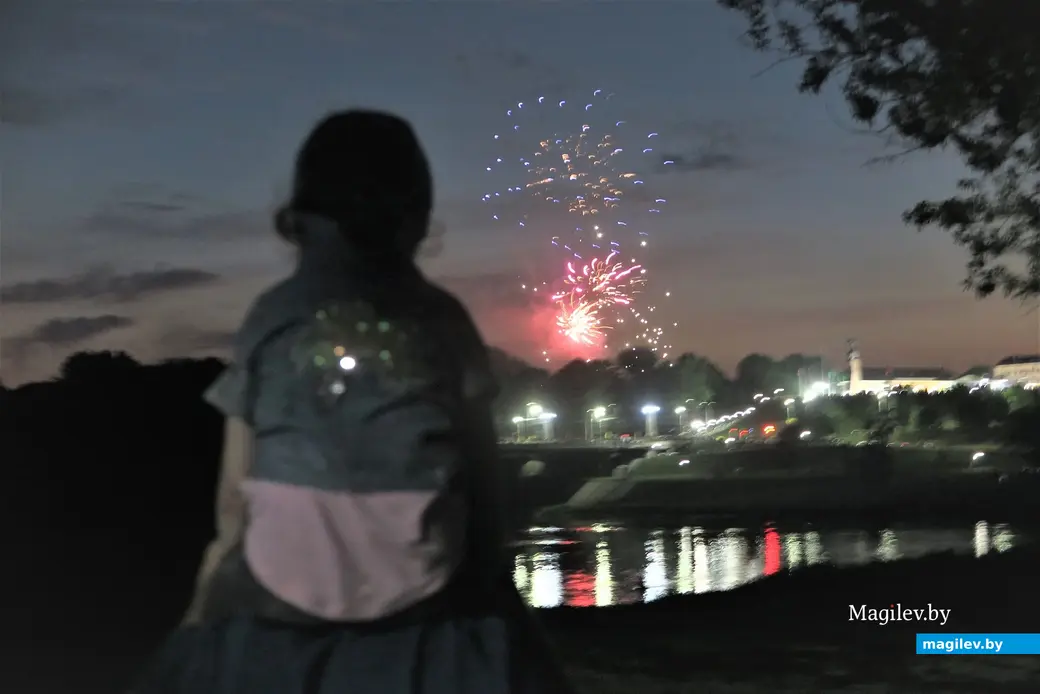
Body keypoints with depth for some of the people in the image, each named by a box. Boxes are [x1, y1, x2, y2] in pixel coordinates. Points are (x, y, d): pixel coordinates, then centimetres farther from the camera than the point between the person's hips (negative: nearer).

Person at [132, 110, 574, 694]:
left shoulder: (272, 317, -2)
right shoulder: (442, 319, -3)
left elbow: (235, 494, 1)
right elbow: (482, 475, 0)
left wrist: (222, 565, 19)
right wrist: (487, 574, 15)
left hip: (282, 601, 0)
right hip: (422, 599, 0)